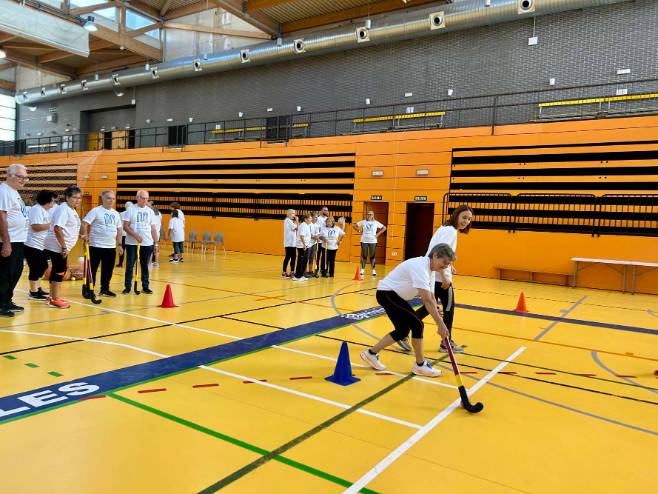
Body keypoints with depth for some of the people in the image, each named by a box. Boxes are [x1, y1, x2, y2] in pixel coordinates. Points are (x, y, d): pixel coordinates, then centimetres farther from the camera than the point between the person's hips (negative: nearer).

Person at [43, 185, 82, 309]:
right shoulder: (63, 209, -17)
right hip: (57, 247, -10)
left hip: (61, 247, 10)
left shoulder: (72, 210, 13)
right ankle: (55, 300, 3)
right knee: (59, 271, -5)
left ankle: (52, 297, 27)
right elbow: (57, 229, -26)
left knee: (58, 270, 16)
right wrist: (64, 247, -24)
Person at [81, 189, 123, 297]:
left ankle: (105, 289, 24)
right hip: (96, 246, -5)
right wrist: (85, 235, -26)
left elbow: (119, 229, 16)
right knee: (92, 269, 2)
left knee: (108, 270, 11)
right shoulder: (96, 211, -5)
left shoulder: (116, 213, 12)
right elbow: (84, 223, -11)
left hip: (111, 247, 6)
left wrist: (119, 244, 11)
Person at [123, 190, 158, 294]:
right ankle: (127, 287, 11)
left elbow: (153, 228, 10)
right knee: (129, 265, 2)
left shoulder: (150, 211, 9)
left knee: (145, 266, 8)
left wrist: (156, 242, 5)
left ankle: (145, 287, 16)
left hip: (147, 243, 3)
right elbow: (125, 226, -6)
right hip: (132, 243, -3)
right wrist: (135, 236, -18)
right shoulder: (131, 210, -1)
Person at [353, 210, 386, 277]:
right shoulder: (363, 222, 2)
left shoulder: (376, 223, 2)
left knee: (372, 256, 3)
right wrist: (359, 231, -1)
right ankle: (362, 269, 15)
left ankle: (373, 270, 9)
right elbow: (354, 226, 8)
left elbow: (384, 228, 7)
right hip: (364, 241, 0)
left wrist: (378, 234, -1)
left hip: (373, 241, 0)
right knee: (364, 256, 6)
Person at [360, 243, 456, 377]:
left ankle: (371, 353, 21)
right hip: (387, 293, -10)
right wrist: (440, 324, -30)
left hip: (395, 295, 10)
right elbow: (427, 300, -31)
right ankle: (420, 365, 4)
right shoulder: (420, 267, -26)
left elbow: (430, 297, 11)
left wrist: (438, 317, 0)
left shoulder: (427, 267, 5)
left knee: (402, 331, 10)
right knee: (417, 325, -11)